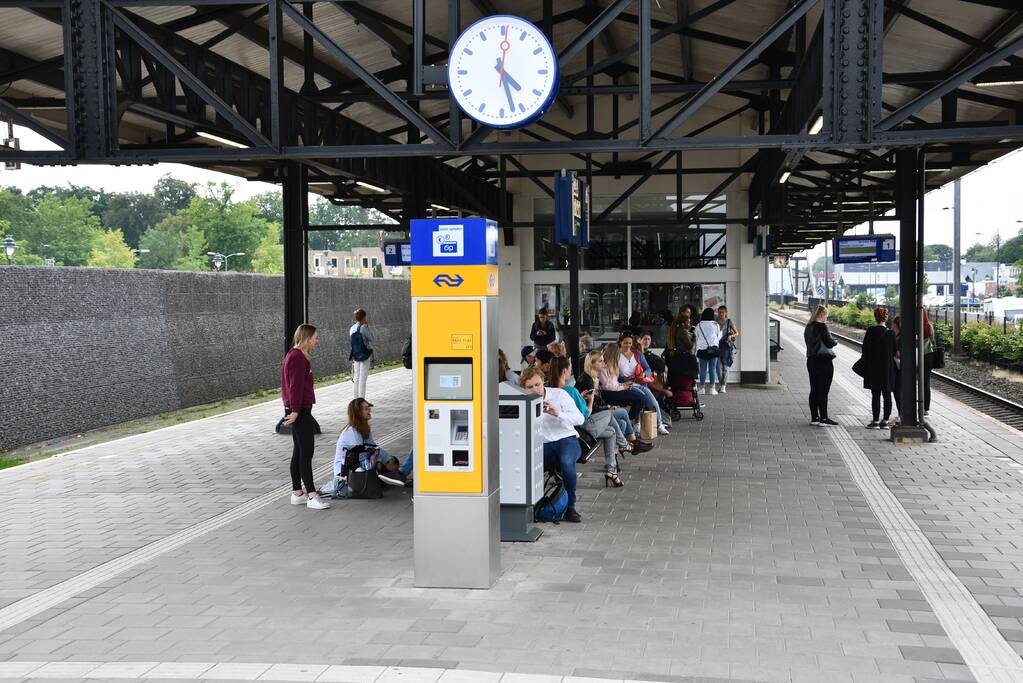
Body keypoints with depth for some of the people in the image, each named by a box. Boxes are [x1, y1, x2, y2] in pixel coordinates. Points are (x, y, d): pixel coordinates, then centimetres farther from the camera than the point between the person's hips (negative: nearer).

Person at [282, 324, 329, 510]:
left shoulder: (296, 356, 17)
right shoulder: (297, 358, -16)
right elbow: (295, 386, -19)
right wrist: (295, 410, -20)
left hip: (299, 410, 11)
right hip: (300, 410, -11)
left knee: (299, 452, 13)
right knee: (306, 452, -9)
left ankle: (297, 493, 19)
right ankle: (311, 496, -8)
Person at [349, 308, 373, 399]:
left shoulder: (351, 329, 5)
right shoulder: (363, 328, -14)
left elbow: (350, 341, 13)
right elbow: (371, 339, -5)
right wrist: (367, 327, -1)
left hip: (355, 356, 6)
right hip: (364, 355, -6)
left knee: (356, 378, 11)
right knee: (363, 378, -4)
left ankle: (357, 399, 15)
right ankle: (361, 400, -4)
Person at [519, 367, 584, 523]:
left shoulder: (559, 394, 2)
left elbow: (579, 419, -7)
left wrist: (558, 413, -21)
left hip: (567, 439, -1)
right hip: (543, 445, 2)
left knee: (566, 462, -37)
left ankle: (570, 507, -20)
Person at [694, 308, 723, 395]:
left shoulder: (699, 326, 1)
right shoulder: (716, 325, 0)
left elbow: (696, 338, 5)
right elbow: (719, 337, 10)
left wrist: (696, 351, 15)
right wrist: (721, 331, 29)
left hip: (702, 349, 0)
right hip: (713, 348, 0)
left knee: (703, 369, 5)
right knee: (712, 369, 1)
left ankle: (702, 388, 8)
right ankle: (712, 388, -1)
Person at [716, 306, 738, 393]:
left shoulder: (729, 322, 4)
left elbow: (737, 333, 9)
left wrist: (731, 336, -11)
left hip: (726, 345, -2)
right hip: (717, 344, 2)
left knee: (725, 366, -6)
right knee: (719, 366, -4)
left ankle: (723, 386, -5)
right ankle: (720, 384, 13)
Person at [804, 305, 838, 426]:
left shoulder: (808, 327, 10)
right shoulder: (821, 326, -15)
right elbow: (829, 343, -15)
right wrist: (835, 341, 7)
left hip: (811, 360, 8)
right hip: (824, 361, -8)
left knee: (814, 390, 11)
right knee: (823, 391, -4)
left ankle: (814, 417, 15)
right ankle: (823, 419, -1)